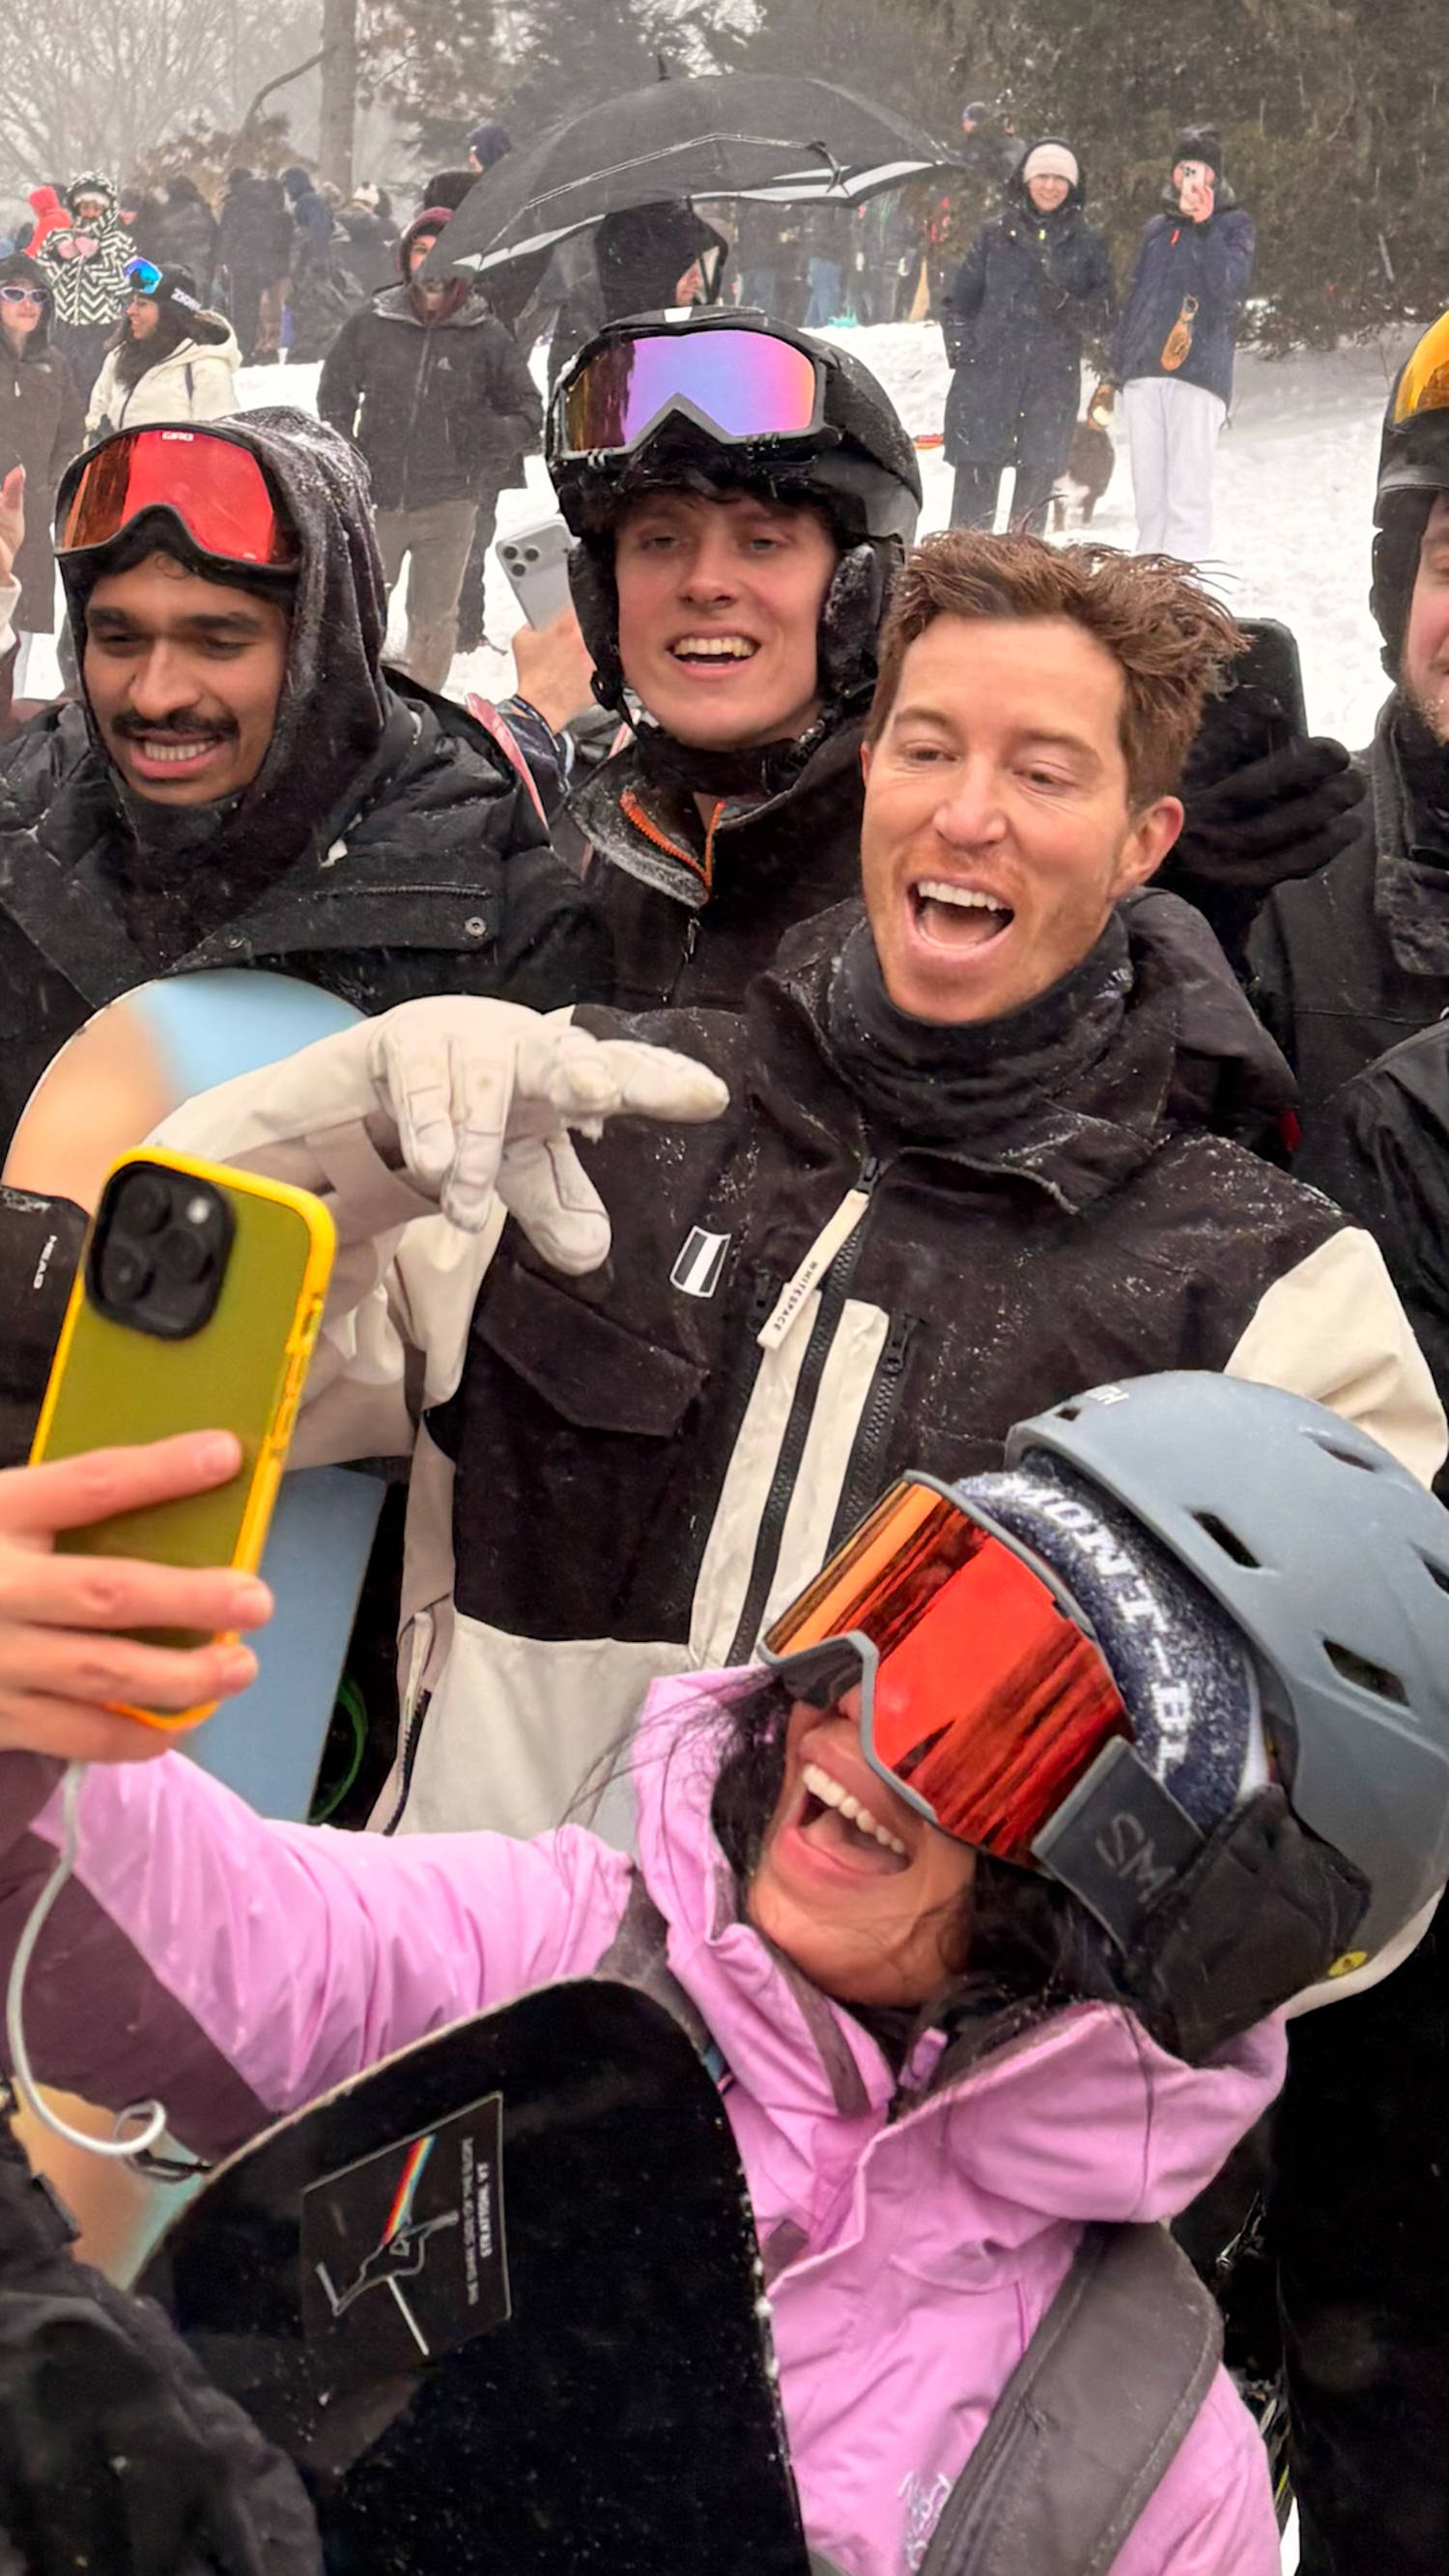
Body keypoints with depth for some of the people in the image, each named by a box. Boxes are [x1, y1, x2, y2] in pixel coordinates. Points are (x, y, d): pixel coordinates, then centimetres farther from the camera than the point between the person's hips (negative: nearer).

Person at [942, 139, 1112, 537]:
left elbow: (1103, 319, 7)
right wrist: (960, 346, -1)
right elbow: (958, 299, 14)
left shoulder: (1087, 247, 10)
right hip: (987, 375, 0)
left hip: (1052, 385, 1)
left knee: (1036, 483, 1)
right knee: (976, 480, -6)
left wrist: (1066, 306, -12)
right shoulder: (995, 233, 10)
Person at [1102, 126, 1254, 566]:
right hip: (1144, 375, 5)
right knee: (1148, 492, 4)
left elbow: (1229, 287, -9)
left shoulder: (1234, 225, 8)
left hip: (1199, 376, -5)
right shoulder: (1157, 228, 21)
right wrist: (1113, 372, 19)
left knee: (1187, 494, -12)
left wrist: (1205, 227, -12)